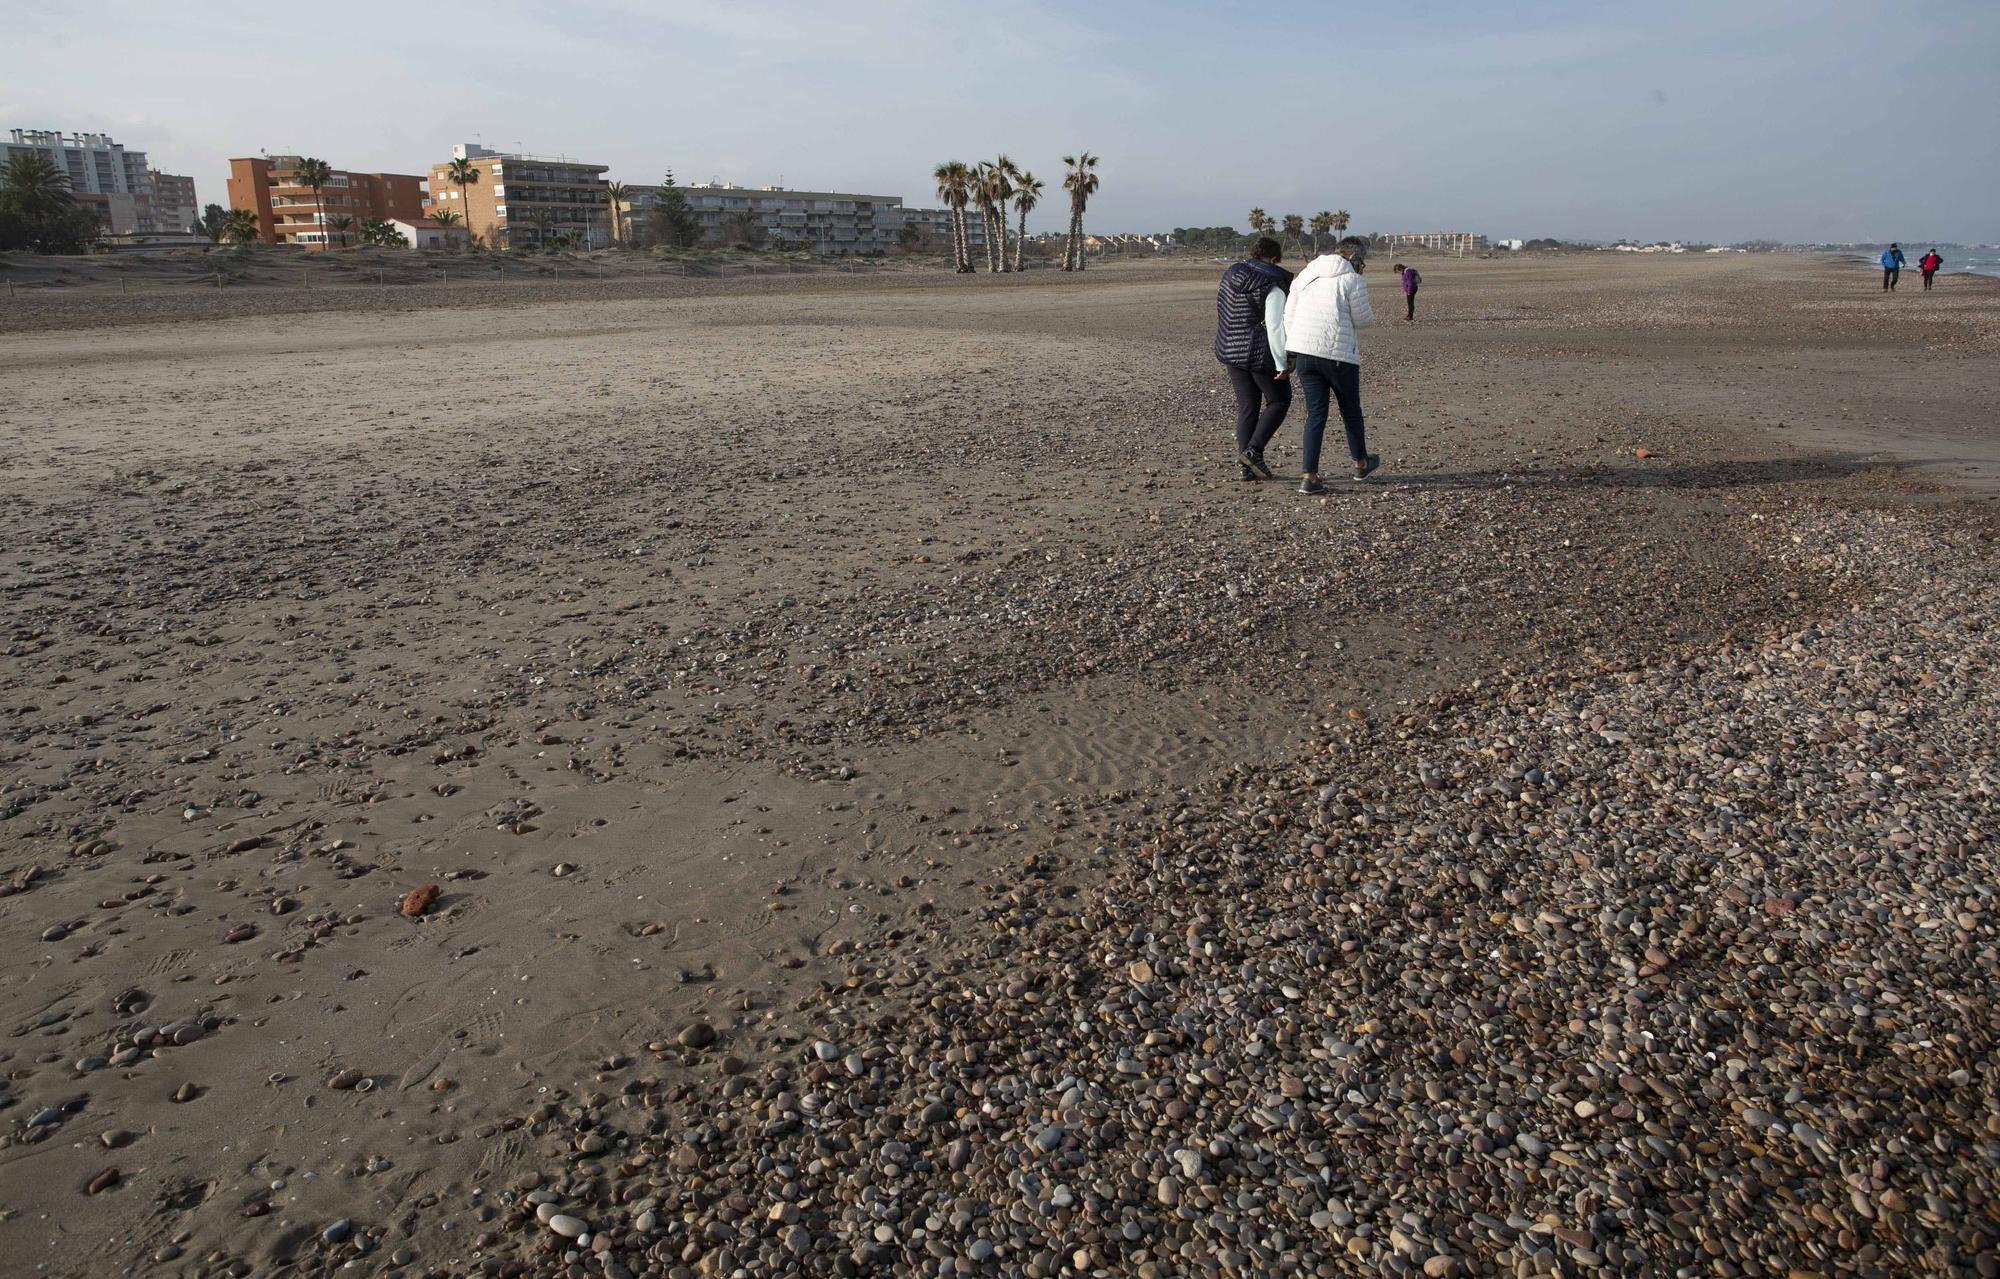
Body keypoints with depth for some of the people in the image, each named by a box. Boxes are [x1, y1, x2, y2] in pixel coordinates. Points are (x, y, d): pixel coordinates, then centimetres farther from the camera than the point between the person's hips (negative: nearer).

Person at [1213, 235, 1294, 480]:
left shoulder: (1230, 277, 6)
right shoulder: (1272, 288, -15)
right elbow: (1275, 327, -20)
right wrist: (1282, 364, -17)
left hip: (1231, 351, 7)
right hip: (1261, 354, -7)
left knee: (1247, 407, 11)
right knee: (1279, 401, 12)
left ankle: (1249, 468, 10)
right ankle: (1253, 451, -2)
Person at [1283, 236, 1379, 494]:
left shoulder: (1305, 275, 13)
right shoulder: (1353, 280, -6)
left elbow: (1289, 316, 12)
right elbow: (1363, 319, -3)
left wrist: (1293, 352, 17)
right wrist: (1371, 315, 20)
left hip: (1303, 350, 5)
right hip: (1338, 354, -5)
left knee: (1315, 412, 8)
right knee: (1350, 410, 15)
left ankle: (1309, 476, -1)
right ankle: (1361, 464, 34)